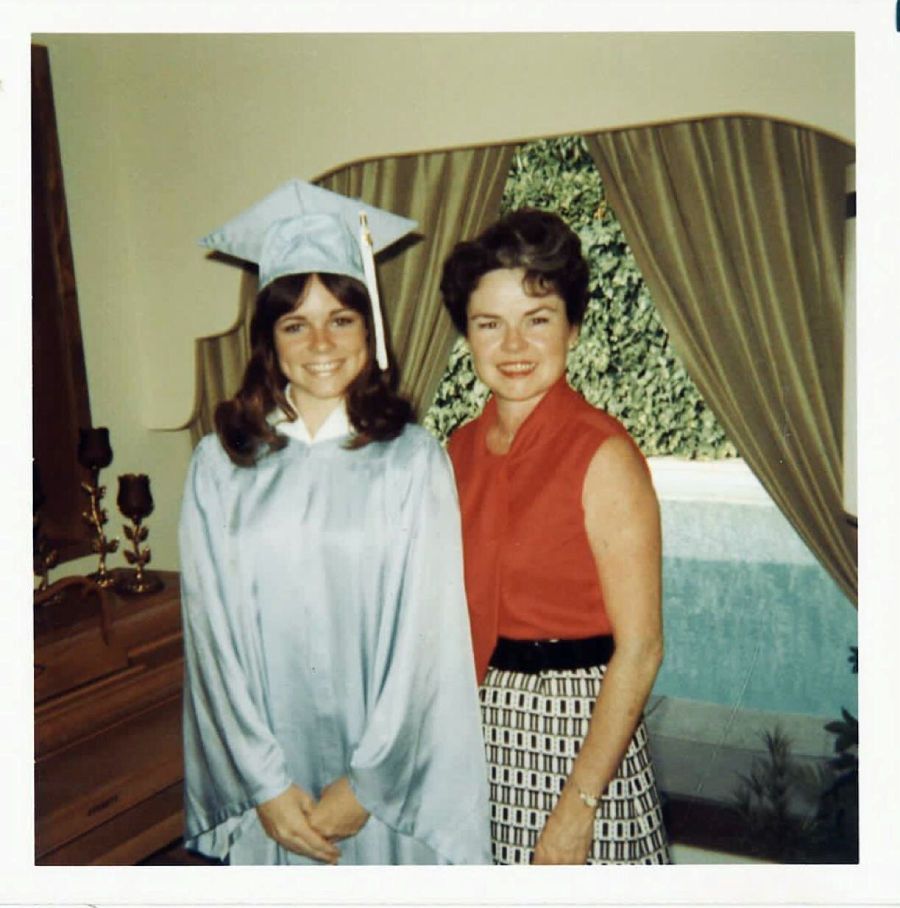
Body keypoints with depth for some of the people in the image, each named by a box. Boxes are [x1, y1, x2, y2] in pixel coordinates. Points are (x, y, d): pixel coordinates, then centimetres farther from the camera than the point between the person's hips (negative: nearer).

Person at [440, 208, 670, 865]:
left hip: (576, 726, -6)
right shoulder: (463, 448, 2)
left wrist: (576, 810, -17)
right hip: (478, 725, 6)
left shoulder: (605, 455, -17)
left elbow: (639, 648, -18)